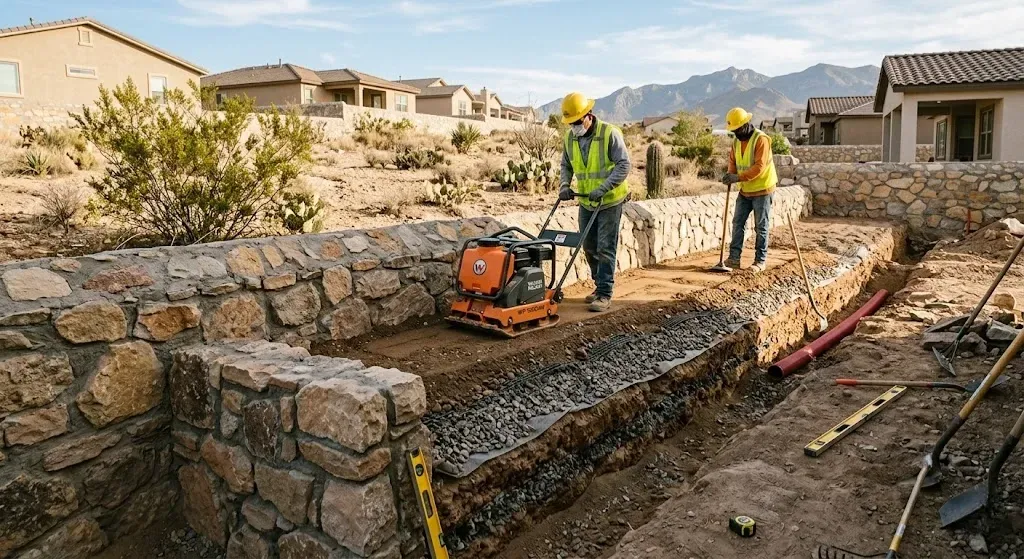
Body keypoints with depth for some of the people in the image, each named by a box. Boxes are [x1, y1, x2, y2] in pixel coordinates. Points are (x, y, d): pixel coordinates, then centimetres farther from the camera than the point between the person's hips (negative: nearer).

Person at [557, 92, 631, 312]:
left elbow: (624, 164, -19)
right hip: (585, 203, 6)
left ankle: (604, 295, -2)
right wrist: (564, 185, -5)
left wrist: (603, 188, -27)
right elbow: (566, 166, 14)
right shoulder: (569, 138, 2)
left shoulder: (610, 134, -16)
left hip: (610, 202, -6)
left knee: (605, 249, -6)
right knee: (589, 248, 13)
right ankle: (601, 285, 29)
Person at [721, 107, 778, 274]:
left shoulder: (761, 139, -19)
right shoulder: (736, 141, 5)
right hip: (745, 191, 7)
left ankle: (760, 261, 10)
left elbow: (759, 167, -26)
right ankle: (734, 258, 7)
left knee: (761, 227, 1)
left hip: (762, 190, -7)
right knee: (737, 223, 4)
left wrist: (738, 177, -31)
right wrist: (730, 175, -11)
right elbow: (733, 162, 10)